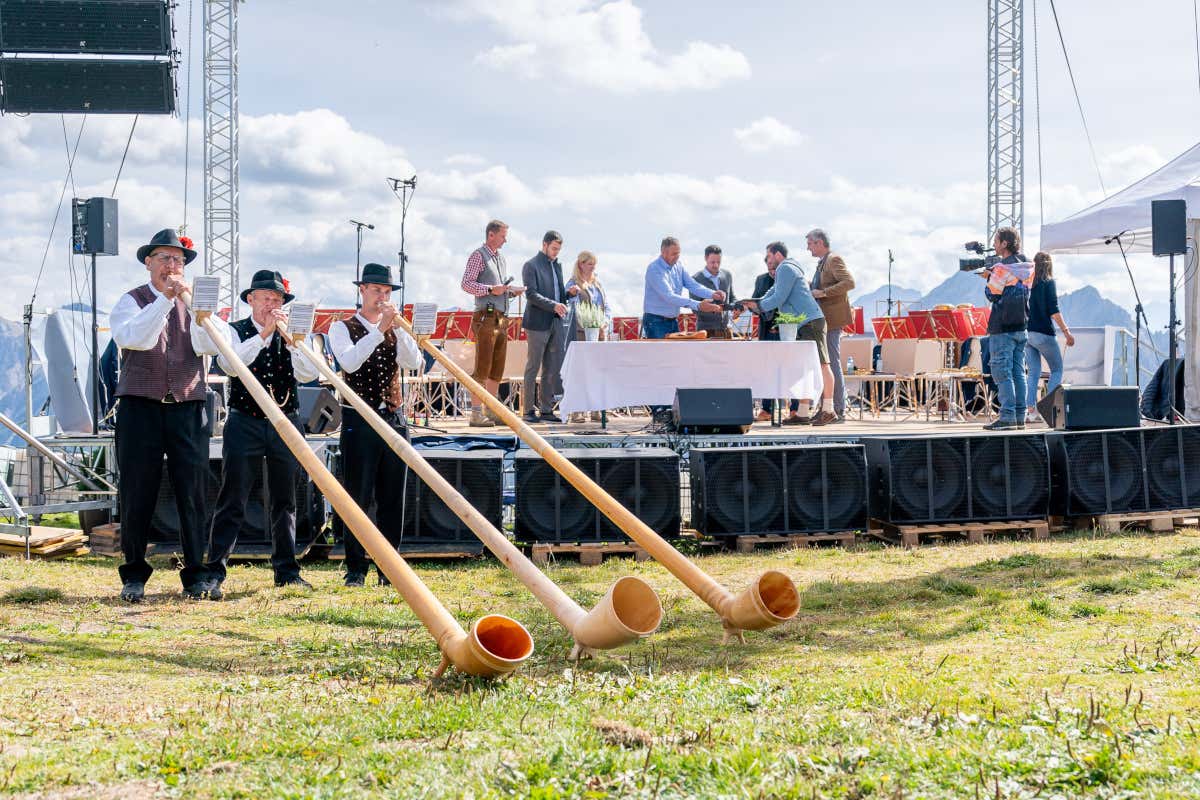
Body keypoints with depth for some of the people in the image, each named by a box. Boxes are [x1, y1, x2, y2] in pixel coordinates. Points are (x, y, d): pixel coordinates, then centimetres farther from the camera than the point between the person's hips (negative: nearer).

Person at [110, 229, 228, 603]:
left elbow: (211, 345, -2)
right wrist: (164, 299, -17)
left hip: (188, 408, 2)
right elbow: (133, 338, -14)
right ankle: (134, 575, 12)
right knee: (137, 494, 1)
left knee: (192, 492, -3)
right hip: (140, 407, -2)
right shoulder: (132, 301, 7)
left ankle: (196, 575, 1)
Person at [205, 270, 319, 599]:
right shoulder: (236, 331, 1)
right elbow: (229, 364, -19)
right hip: (244, 423, -3)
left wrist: (290, 340, -17)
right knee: (232, 502, -7)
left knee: (285, 501, 10)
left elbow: (308, 374, -5)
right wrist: (263, 334, -22)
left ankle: (287, 570, 19)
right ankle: (214, 574, -7)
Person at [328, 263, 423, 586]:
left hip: (393, 419, 5)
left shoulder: (395, 330, 14)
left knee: (392, 499, 6)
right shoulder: (343, 328, 0)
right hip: (359, 422, -4)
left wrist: (397, 327, -13)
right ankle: (355, 569, 4)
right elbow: (349, 362, -19)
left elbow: (414, 363, -3)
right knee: (358, 497, -2)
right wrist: (379, 331, -22)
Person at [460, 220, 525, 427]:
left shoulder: (501, 258, 21)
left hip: (501, 319, 8)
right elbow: (466, 284, -11)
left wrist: (513, 291, 8)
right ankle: (476, 413, -8)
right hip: (486, 318, -8)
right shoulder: (479, 256, -4)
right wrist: (491, 289, -21)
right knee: (482, 368, -9)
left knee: (497, 369, 9)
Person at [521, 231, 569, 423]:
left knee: (552, 369, 6)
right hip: (538, 323, -7)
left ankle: (546, 409, 11)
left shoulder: (557, 265, 19)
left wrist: (569, 293, 3)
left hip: (557, 323, 7)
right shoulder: (531, 266, -3)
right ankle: (529, 410, 2)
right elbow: (531, 294, -13)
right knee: (533, 367, -2)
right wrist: (553, 305, -23)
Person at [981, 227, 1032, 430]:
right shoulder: (1027, 267, 10)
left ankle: (1007, 417, -11)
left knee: (1002, 373, -6)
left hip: (1002, 328, -8)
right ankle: (1020, 417, 10)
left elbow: (991, 295, -9)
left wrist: (989, 277, 7)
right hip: (1021, 326, 8)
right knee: (1018, 372, 10)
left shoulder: (1002, 268, -14)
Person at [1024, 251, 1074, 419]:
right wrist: (1066, 332, -12)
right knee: (1057, 370, 8)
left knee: (1033, 372, 10)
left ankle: (1030, 409, 2)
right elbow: (1053, 311, -14)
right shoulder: (1048, 283, -7)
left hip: (1026, 333, 5)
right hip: (1043, 333, -5)